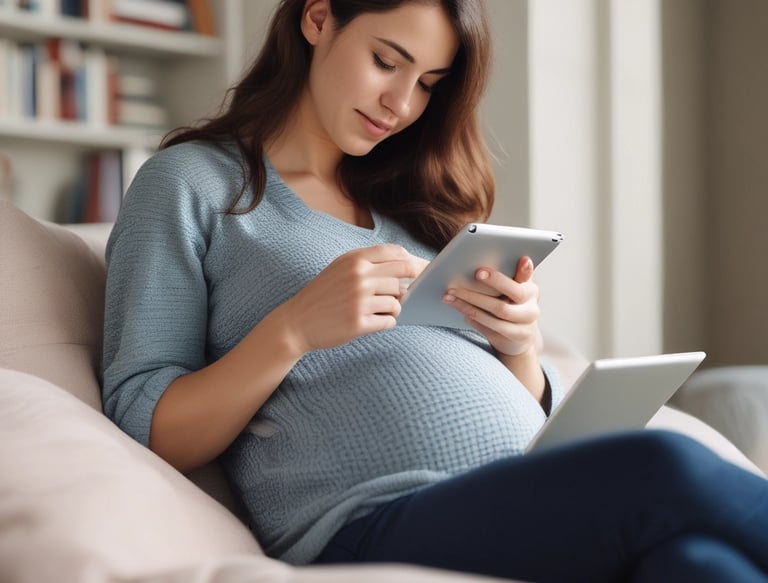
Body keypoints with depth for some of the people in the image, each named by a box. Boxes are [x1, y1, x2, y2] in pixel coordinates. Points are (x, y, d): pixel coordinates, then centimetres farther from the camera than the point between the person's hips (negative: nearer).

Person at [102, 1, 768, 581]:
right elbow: (143, 432, 2)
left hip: (542, 497, 5)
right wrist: (293, 329, -11)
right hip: (370, 522, -5)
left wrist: (522, 345, 3)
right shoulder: (190, 182, 11)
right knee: (663, 469, -32)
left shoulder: (408, 203, 26)